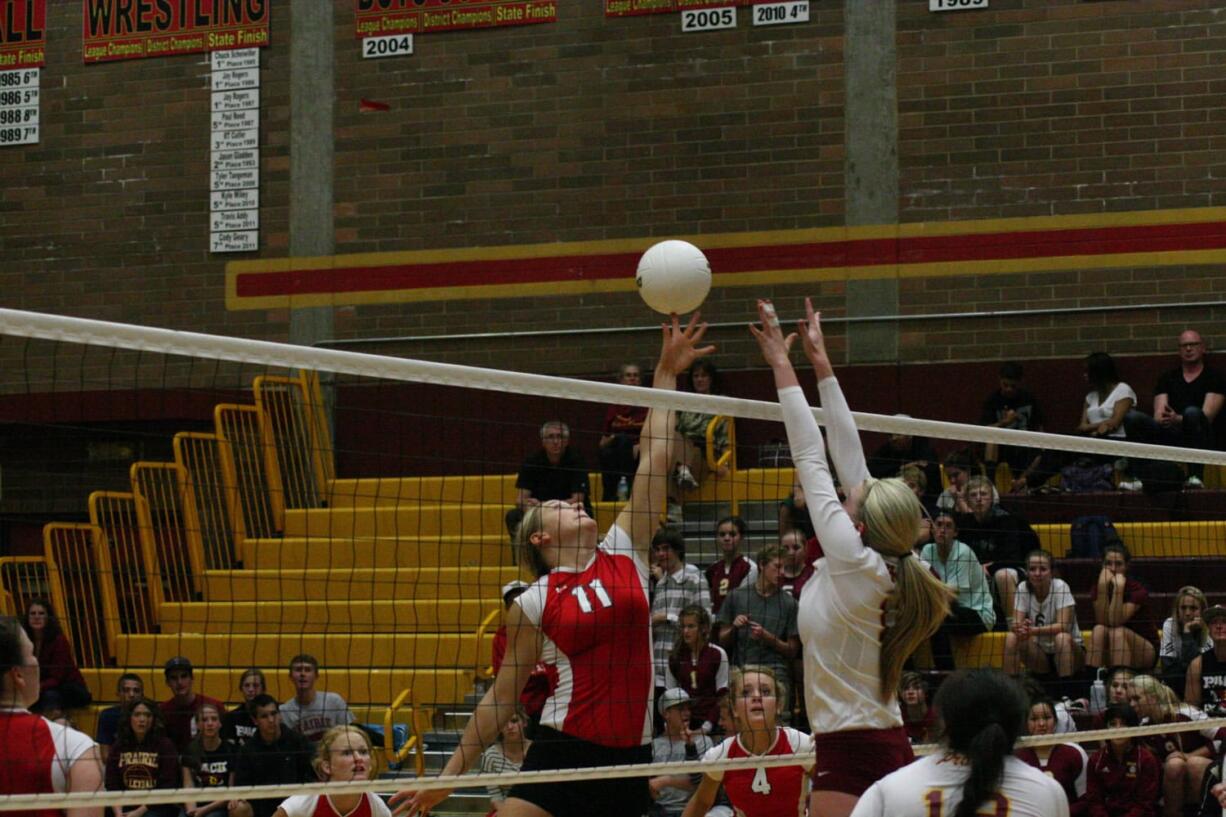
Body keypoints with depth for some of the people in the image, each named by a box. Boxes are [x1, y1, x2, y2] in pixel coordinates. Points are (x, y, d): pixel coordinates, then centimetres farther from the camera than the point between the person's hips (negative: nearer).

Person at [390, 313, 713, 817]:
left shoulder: (624, 552, 9)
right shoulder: (533, 605, 2)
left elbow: (655, 457, 9)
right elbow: (501, 696, 7)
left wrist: (667, 373, 9)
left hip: (630, 756, 3)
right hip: (566, 747, -3)